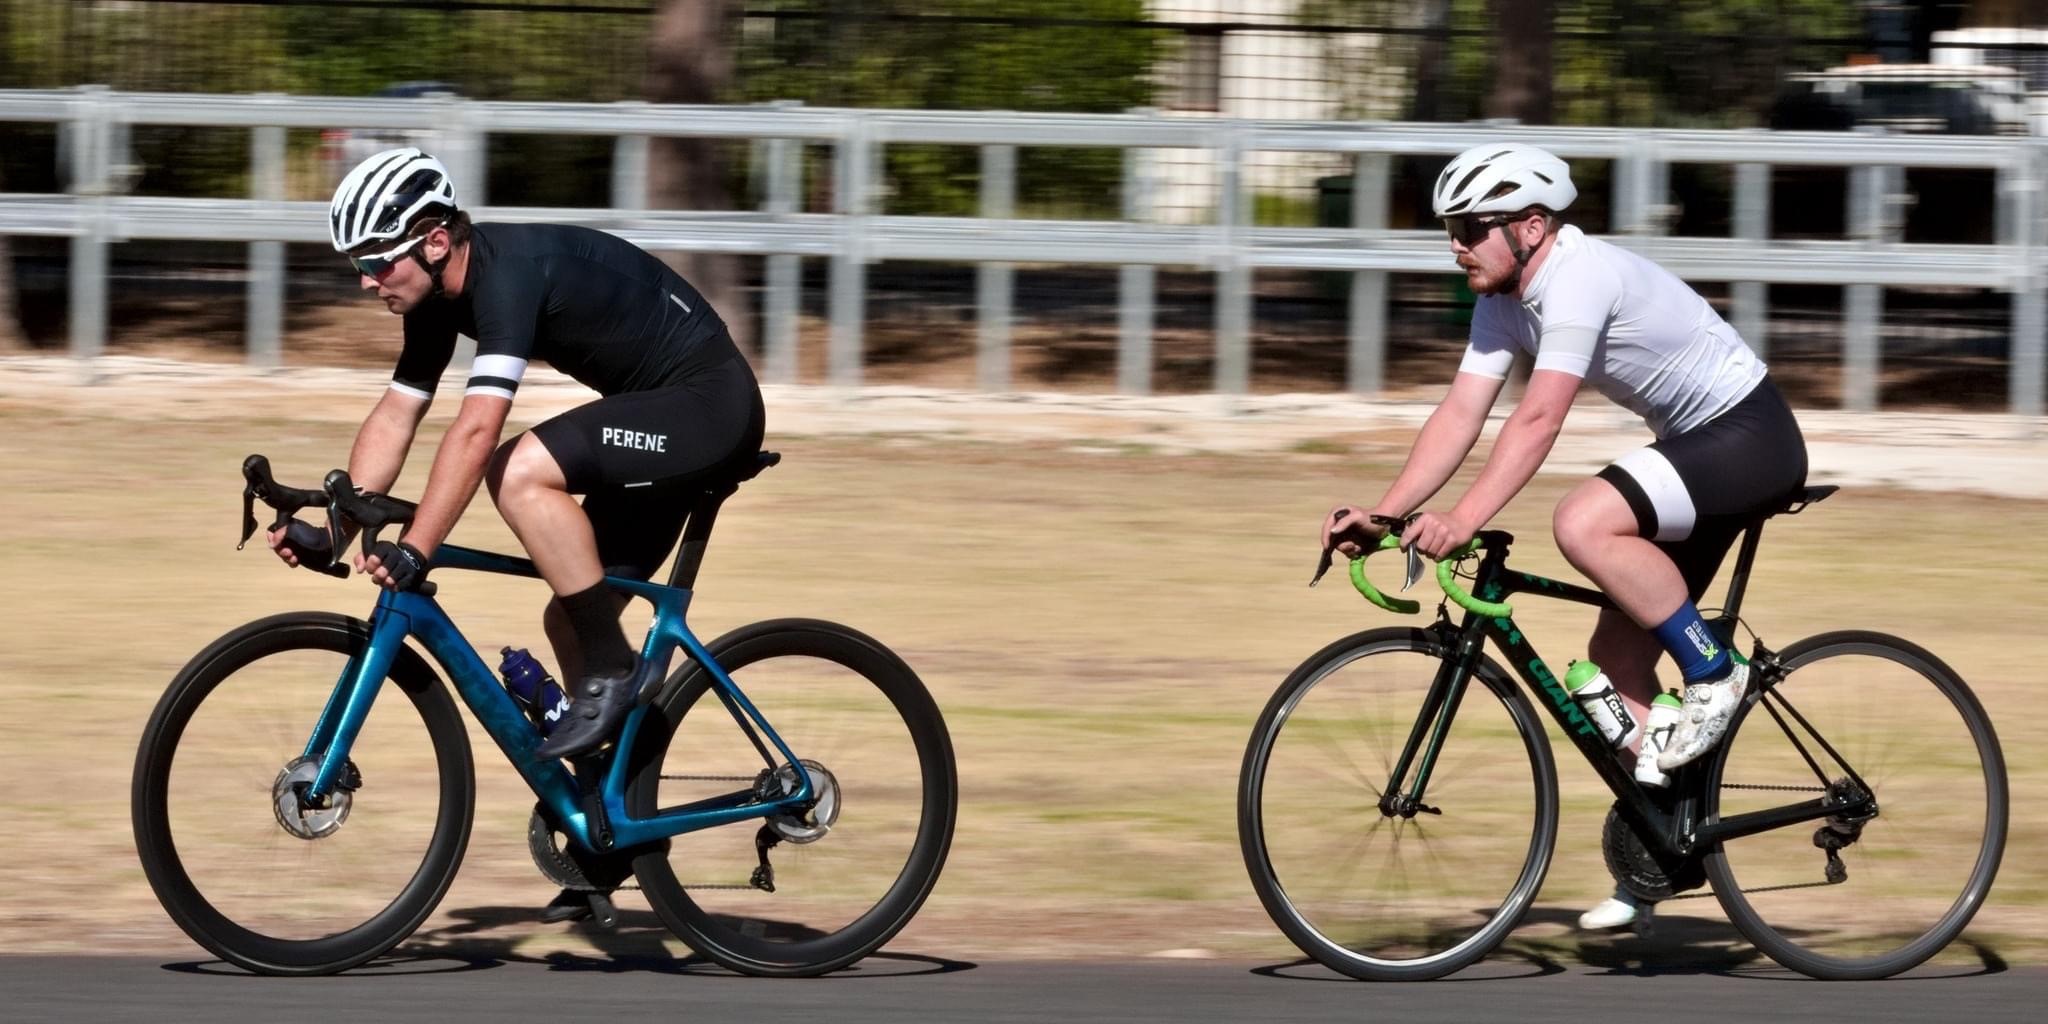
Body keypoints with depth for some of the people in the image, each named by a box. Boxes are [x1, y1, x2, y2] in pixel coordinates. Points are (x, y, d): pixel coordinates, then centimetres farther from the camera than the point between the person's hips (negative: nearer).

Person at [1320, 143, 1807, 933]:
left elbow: (1538, 419, -34)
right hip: (1694, 448, 10)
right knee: (1617, 657, 4)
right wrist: (1381, 514, -12)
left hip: (1749, 438, -10)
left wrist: (1463, 519, -41)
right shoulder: (1503, 299, 3)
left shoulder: (1581, 280, -25)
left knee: (1583, 524, -31)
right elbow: (1460, 415, -1)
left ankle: (1713, 673, -14)